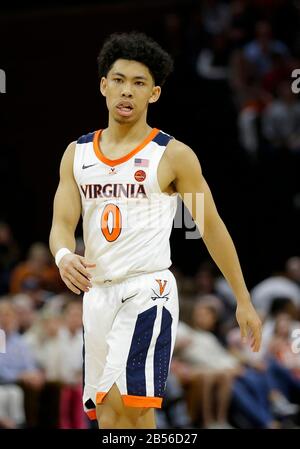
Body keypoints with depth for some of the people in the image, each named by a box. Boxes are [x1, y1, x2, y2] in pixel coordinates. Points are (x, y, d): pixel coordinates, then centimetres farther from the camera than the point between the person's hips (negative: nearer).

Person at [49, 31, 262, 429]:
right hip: (97, 292, 6)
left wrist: (243, 300, 4)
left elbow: (213, 228, 3)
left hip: (147, 291, -6)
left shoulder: (173, 155, -2)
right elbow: (62, 223, 5)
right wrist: (64, 257, -20)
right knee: (107, 415, 8)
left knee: (124, 405, -23)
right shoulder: (78, 154, 11)